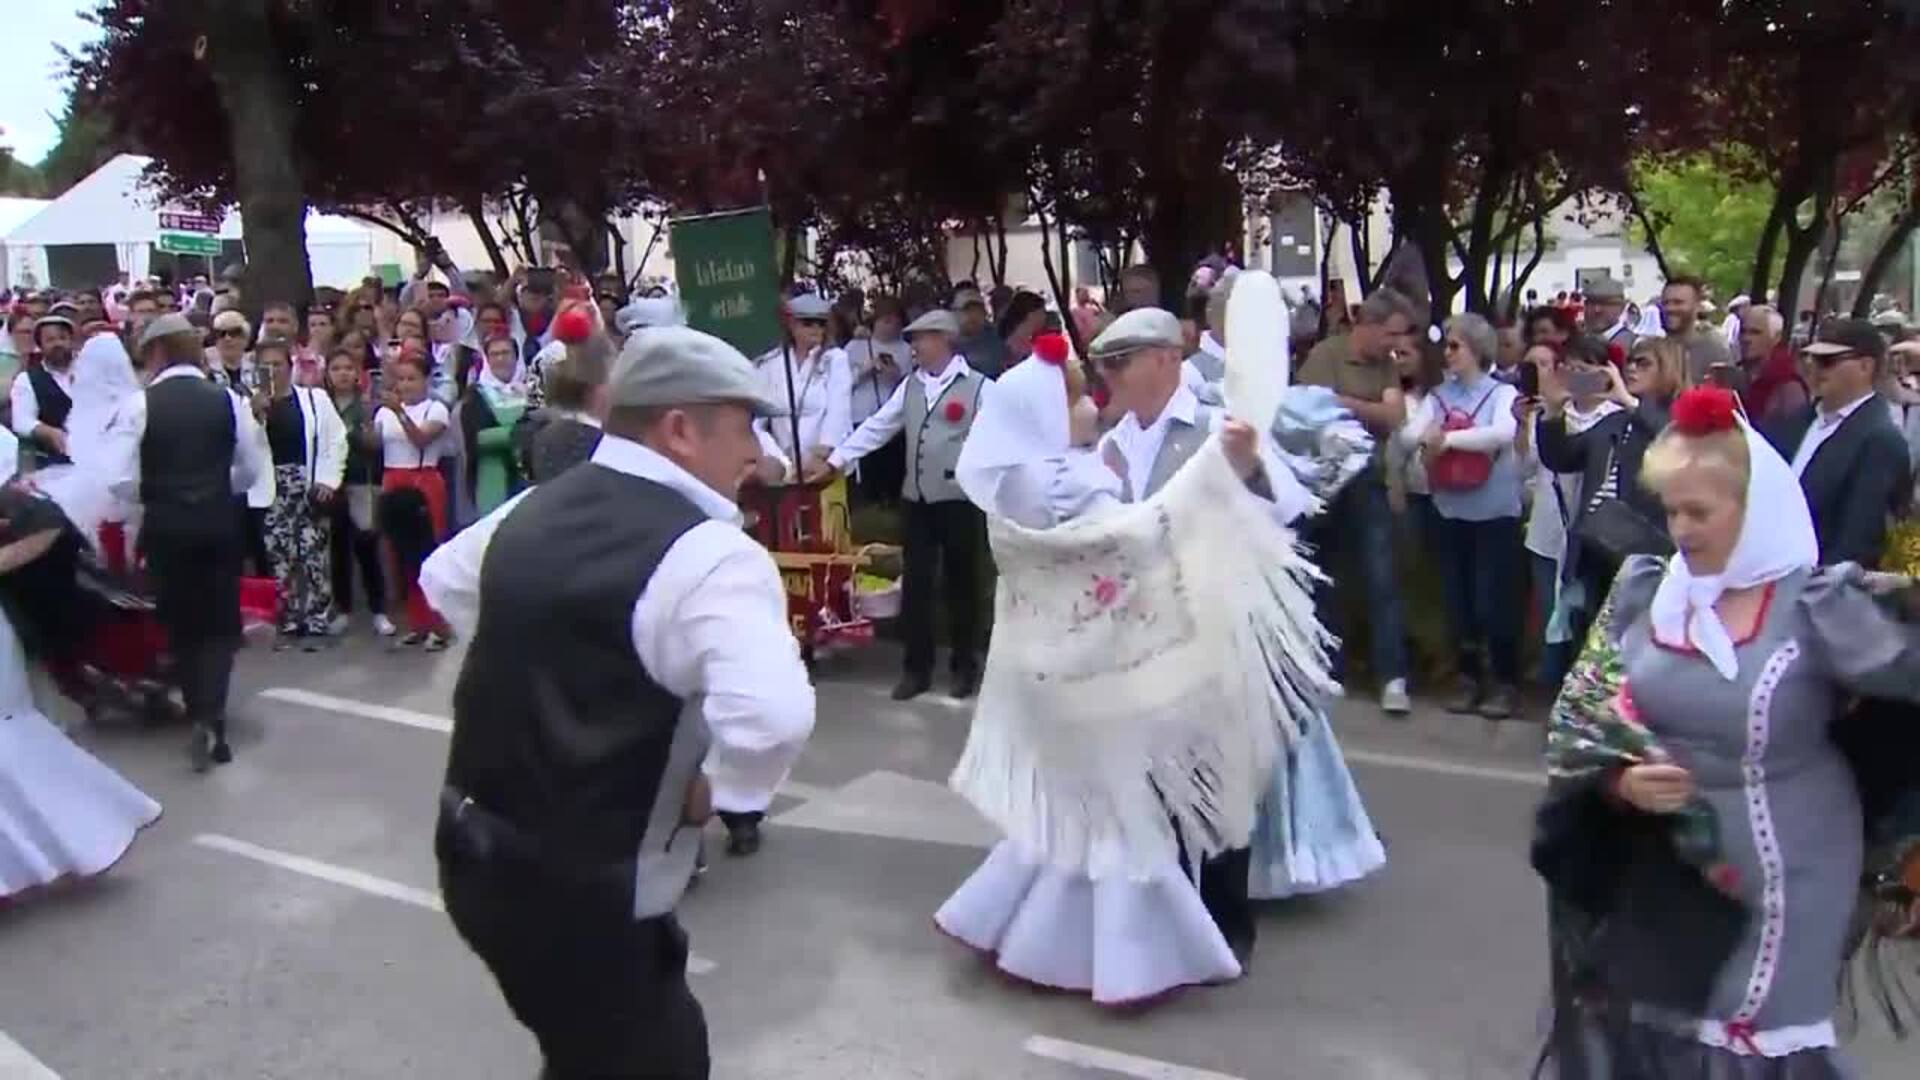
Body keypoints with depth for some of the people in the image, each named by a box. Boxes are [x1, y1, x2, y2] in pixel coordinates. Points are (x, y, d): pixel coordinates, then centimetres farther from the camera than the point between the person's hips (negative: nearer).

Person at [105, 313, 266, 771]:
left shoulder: (139, 404, -7)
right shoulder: (228, 399, -2)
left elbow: (121, 481, -8)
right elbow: (252, 470, 4)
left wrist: (152, 493, 11)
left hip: (166, 527, -1)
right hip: (219, 524, 1)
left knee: (181, 624, 15)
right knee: (219, 623, 9)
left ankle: (201, 716, 22)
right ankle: (211, 718, -7)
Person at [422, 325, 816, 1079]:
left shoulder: (532, 509, 4)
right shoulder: (709, 554, -22)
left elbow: (444, 580, 24)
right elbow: (773, 713, -37)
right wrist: (718, 791, -18)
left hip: (475, 852, 8)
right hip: (581, 887, -8)